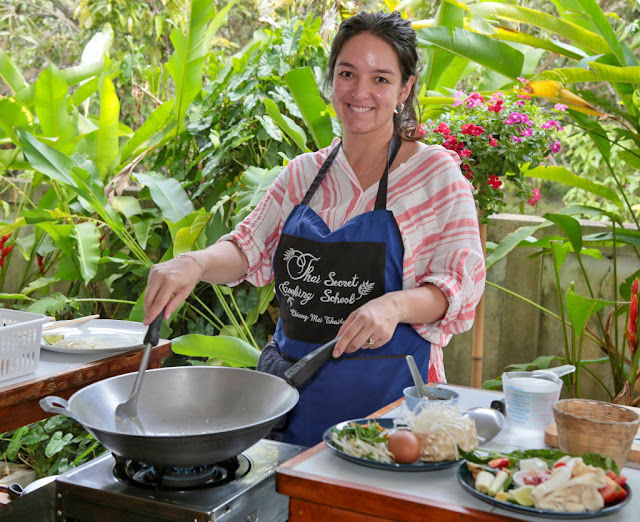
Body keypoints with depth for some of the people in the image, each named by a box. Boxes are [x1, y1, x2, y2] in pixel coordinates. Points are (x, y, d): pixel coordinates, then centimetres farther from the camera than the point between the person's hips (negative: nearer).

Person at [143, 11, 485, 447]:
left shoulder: (436, 174, -5)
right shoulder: (303, 174, 8)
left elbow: (460, 287, -9)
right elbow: (249, 249, 6)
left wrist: (395, 304, -28)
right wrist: (195, 263, -15)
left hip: (385, 393, -4)